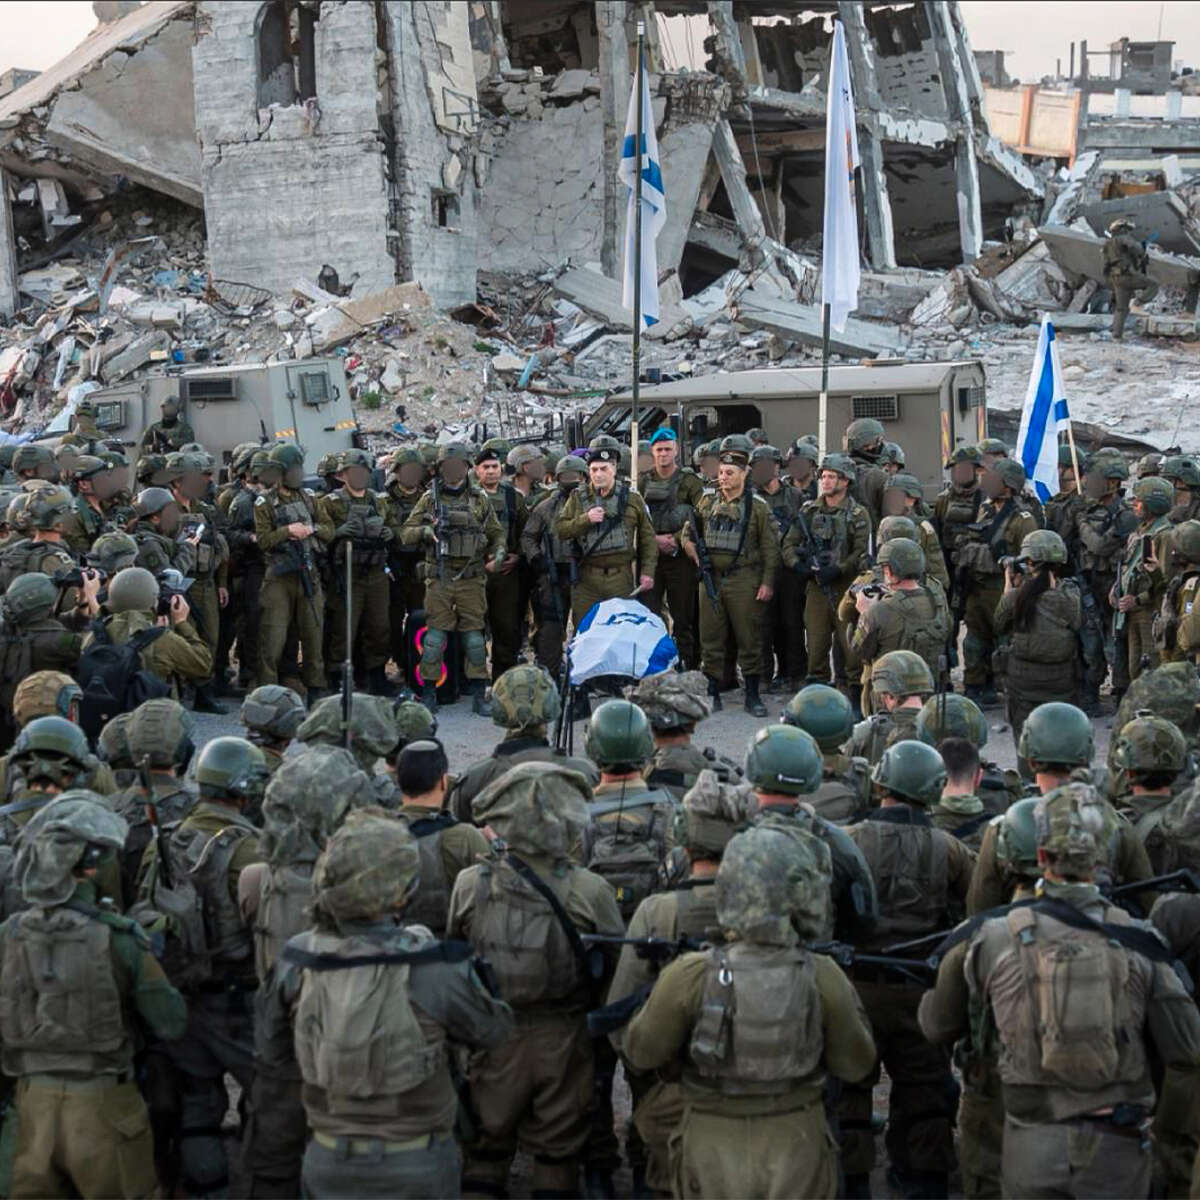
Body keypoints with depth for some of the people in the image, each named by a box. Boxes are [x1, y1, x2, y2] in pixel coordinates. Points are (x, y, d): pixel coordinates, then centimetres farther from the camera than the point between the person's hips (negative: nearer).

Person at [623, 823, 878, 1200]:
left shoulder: (691, 977, -19)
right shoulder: (823, 978, -15)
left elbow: (642, 1051, -4)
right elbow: (855, 1062, -2)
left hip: (715, 1151, 0)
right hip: (796, 1149, 1)